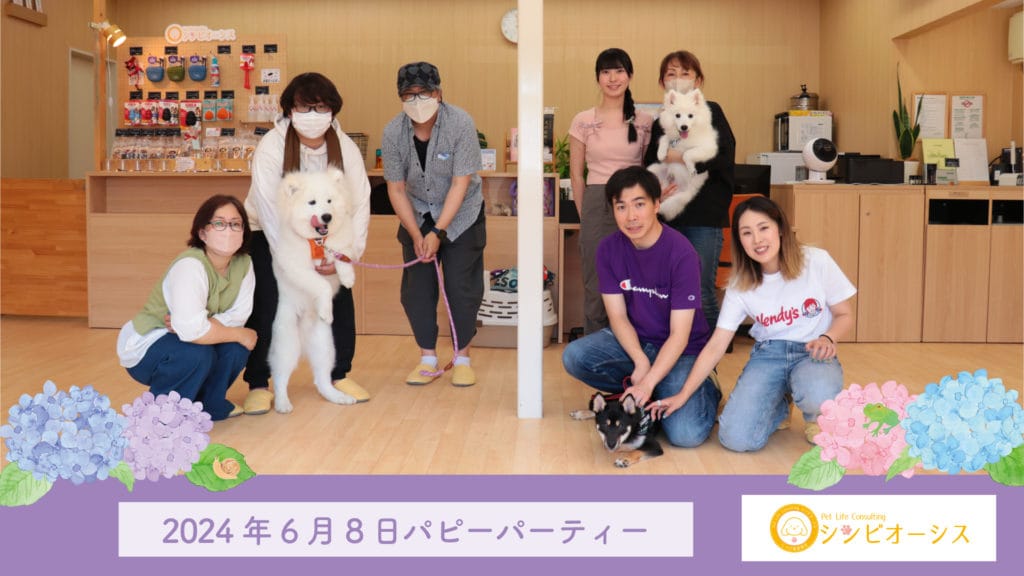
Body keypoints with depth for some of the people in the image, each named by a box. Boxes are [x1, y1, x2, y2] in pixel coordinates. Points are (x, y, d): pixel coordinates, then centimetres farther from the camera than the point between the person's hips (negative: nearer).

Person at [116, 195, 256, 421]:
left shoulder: (244, 264, -9)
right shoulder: (190, 266, -30)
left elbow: (238, 316, -15)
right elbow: (191, 330, -39)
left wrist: (187, 324, -29)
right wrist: (240, 334, -24)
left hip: (182, 340, 6)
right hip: (143, 346, -6)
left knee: (236, 347, -17)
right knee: (197, 354, -32)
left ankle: (208, 404, 8)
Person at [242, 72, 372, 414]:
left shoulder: (346, 149, -15)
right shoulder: (271, 148, -26)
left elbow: (359, 203, -17)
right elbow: (270, 210, -29)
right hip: (268, 234, -3)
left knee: (340, 299, -2)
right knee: (266, 305, -13)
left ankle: (339, 375, 17)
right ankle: (258, 385, 2)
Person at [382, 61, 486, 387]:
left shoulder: (460, 124, -22)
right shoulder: (393, 132, -14)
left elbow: (461, 183, -22)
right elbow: (396, 188, -8)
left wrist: (438, 232, -24)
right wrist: (416, 235, -15)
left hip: (460, 215, -2)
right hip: (417, 215, 3)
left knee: (461, 286, -5)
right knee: (416, 287, 0)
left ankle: (462, 358, 11)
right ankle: (428, 359, 12)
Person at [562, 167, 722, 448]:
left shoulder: (681, 253, -22)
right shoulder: (608, 249, -8)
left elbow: (679, 335, -22)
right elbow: (617, 315, -6)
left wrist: (648, 382, -33)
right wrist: (641, 362, -23)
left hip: (681, 350, -4)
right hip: (633, 341, 4)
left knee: (685, 434, -24)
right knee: (573, 357, -23)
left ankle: (705, 390, 10)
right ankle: (637, 396, 1)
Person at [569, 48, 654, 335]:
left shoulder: (644, 121, 4)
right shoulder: (583, 121, 3)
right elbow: (576, 174, 6)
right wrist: (585, 214, 4)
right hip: (596, 206, 0)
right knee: (596, 286, 6)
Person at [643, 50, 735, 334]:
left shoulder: (711, 112, 3)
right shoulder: (660, 122, 17)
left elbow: (725, 159, -10)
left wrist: (683, 159, -15)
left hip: (704, 215, -5)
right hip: (669, 215, 5)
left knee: (701, 291, -5)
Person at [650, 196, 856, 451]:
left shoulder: (816, 261, -10)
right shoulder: (740, 286, -5)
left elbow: (844, 315, 2)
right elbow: (715, 346, -4)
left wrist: (828, 338, -22)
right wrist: (683, 396, -9)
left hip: (812, 354, -2)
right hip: (767, 355, 2)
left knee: (819, 397, -39)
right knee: (736, 438, -20)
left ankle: (815, 417, 2)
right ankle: (778, 408, 16)